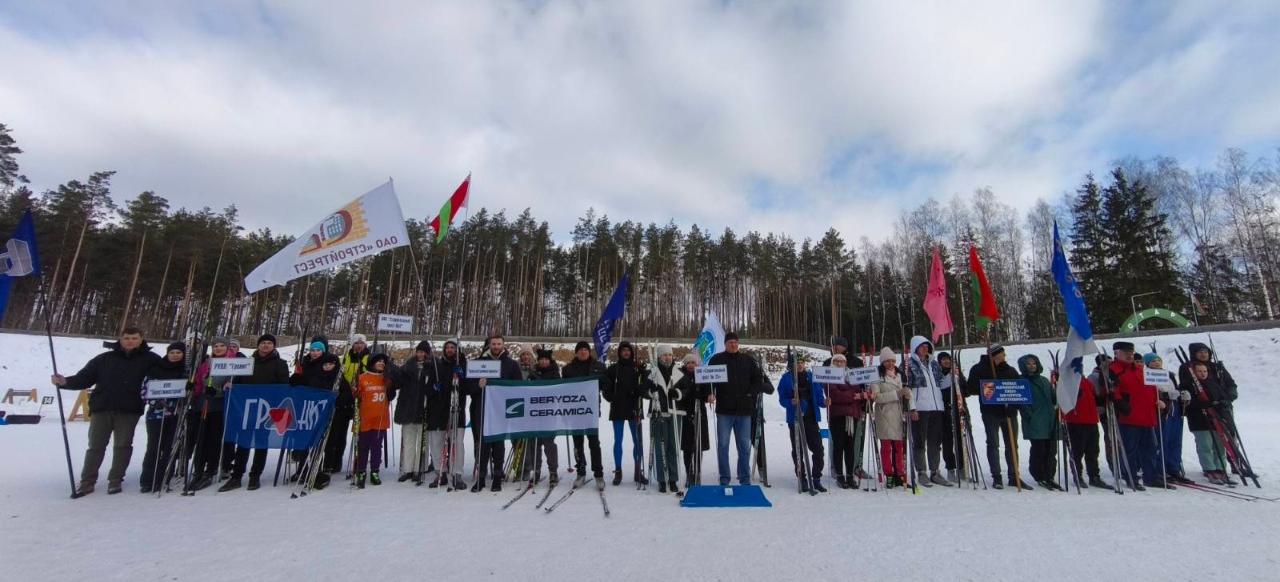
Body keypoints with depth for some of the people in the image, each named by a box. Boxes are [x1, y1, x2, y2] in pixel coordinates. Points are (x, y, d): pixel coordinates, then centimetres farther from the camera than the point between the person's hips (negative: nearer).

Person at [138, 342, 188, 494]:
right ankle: (147, 481, 8)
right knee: (154, 447, -3)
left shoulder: (185, 370, 6)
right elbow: (145, 388, -1)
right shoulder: (156, 368, 1)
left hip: (176, 414, 1)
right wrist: (157, 401, -16)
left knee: (169, 447, 4)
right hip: (157, 413, -1)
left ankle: (160, 480, 12)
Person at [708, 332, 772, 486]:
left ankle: (745, 479, 20)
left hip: (744, 410, 2)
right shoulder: (716, 360, 4)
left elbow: (759, 378, 8)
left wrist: (753, 393, -6)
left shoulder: (748, 360, 9)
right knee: (723, 445, 3)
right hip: (724, 410, -1)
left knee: (745, 445, 8)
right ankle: (724, 479, 14)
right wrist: (710, 393, -16)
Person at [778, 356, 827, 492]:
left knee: (818, 448, 0)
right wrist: (791, 402, -21)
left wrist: (823, 402, -13)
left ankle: (816, 479, 14)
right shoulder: (786, 378, 0)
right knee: (798, 450, 6)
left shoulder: (812, 376, 7)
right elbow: (782, 399, -1)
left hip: (811, 418, 2)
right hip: (794, 419, -2)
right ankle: (802, 479, 17)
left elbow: (818, 396, 7)